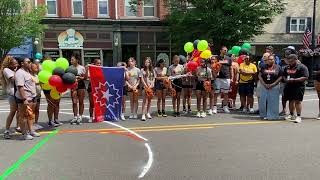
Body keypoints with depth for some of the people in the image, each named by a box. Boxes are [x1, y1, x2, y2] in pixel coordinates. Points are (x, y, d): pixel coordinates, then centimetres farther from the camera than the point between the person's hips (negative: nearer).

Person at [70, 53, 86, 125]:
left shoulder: (82, 68, -3)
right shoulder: (70, 67, 5)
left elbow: (84, 77, -2)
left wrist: (79, 77, -18)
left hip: (81, 85, -2)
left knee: (81, 102, 4)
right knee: (74, 102, 1)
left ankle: (80, 116, 14)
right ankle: (75, 117, 10)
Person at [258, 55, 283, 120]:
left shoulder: (278, 67, 2)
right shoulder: (264, 67, 8)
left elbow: (280, 77, -2)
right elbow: (260, 76, 3)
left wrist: (273, 84, -12)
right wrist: (264, 84, -8)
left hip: (274, 87, -2)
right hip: (264, 86, 2)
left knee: (273, 102, 0)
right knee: (263, 101, 4)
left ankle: (272, 116, 8)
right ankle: (264, 115, 16)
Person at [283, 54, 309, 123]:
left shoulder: (302, 67, -6)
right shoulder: (287, 67, 15)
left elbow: (305, 77, -14)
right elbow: (283, 75, 24)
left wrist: (294, 80, -21)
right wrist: (285, 79, 2)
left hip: (298, 87, -6)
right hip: (289, 86, 6)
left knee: (297, 101, -8)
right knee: (291, 101, 13)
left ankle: (298, 116, -1)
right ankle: (291, 115, 24)